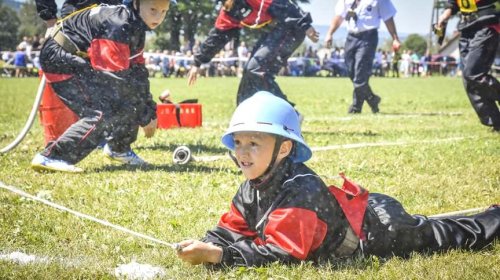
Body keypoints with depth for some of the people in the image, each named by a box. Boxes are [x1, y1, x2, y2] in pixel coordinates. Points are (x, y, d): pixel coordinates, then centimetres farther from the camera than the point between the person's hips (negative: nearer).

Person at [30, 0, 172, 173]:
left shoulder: (136, 26, 2)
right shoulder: (118, 26, -28)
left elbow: (138, 71, 8)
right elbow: (117, 77, -28)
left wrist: (150, 113, 3)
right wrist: (144, 117, -20)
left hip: (83, 61, 10)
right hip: (61, 60, -10)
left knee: (132, 101, 5)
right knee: (103, 114, -21)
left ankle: (118, 149, 23)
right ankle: (49, 158, -21)